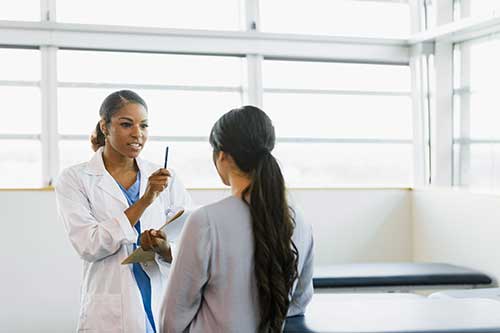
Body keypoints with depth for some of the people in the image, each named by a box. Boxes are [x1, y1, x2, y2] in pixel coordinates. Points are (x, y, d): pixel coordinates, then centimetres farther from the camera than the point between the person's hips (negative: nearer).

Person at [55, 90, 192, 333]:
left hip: (165, 312, 3)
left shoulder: (164, 178, 3)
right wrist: (145, 200, -19)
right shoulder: (75, 179, -3)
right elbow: (88, 246, -14)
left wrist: (165, 249, -20)